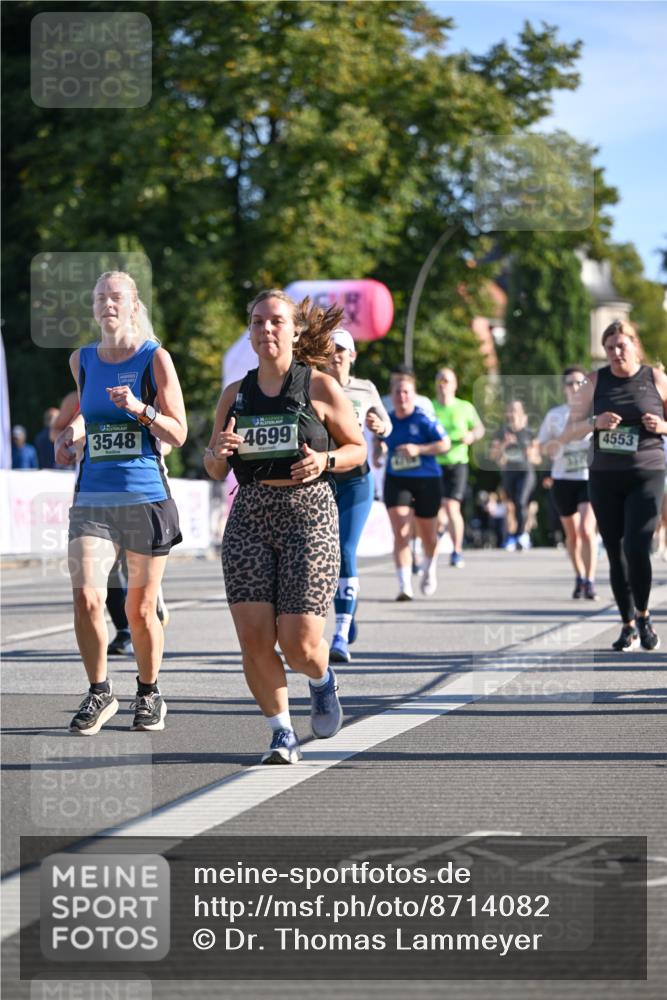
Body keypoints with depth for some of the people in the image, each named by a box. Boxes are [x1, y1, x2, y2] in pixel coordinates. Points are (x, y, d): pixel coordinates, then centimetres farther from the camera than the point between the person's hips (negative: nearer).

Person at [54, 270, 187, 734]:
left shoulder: (155, 358, -3)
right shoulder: (82, 360, 10)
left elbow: (178, 434, -3)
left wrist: (140, 409, -19)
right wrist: (72, 434, 11)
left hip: (147, 497, -3)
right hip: (92, 499, 3)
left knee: (141, 610, 5)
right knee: (86, 599, -14)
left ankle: (149, 694, 27)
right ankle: (100, 693, 4)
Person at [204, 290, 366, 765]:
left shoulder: (321, 388, 0)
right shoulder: (235, 394, 9)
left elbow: (358, 449, 7)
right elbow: (215, 470, 16)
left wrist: (324, 461, -12)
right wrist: (217, 453, -7)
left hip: (308, 515, -3)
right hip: (250, 517, 3)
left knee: (300, 644, -8)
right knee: (254, 640, -8)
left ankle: (323, 681, 28)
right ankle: (282, 733, 9)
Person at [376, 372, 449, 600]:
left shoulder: (424, 419, -8)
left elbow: (444, 444, -11)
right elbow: (380, 441, 23)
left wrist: (418, 449, -21)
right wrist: (379, 450, 1)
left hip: (426, 481, -2)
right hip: (396, 481, 2)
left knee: (427, 534, 13)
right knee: (401, 533, -14)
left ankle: (429, 569, 45)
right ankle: (405, 586, -17)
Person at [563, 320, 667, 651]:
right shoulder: (595, 381, 6)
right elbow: (568, 432, 5)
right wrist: (595, 422, -14)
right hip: (604, 478, 2)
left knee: (637, 547, -16)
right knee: (616, 555, 3)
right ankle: (628, 625, 15)